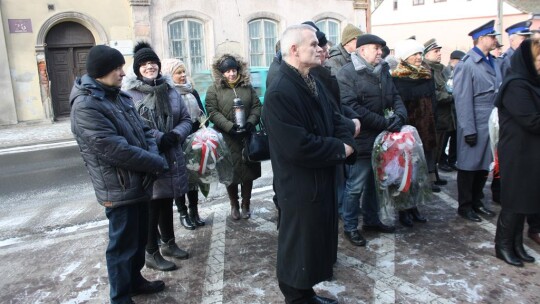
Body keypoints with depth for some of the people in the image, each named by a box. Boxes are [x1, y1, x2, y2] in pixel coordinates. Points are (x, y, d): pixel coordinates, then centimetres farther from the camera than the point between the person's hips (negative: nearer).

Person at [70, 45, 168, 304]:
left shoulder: (119, 96, 9)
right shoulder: (85, 106, -20)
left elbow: (143, 130, 11)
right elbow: (116, 150, -26)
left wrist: (153, 155, -9)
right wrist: (158, 164, -17)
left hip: (140, 182, 9)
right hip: (119, 189, -9)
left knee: (140, 237, 22)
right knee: (123, 244, 5)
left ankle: (134, 280, 42)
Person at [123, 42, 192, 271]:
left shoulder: (170, 90, 8)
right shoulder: (130, 94, -10)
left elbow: (186, 119, 8)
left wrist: (175, 134, -11)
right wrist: (159, 138, -22)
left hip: (172, 157, 6)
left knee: (167, 203, 19)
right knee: (152, 207, 5)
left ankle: (169, 243, 37)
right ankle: (151, 254, 21)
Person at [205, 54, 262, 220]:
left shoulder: (248, 87, 9)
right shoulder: (214, 90, 1)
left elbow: (257, 106, 6)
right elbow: (212, 112, -8)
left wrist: (250, 122, -13)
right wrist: (230, 126, -19)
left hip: (247, 136, 3)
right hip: (226, 138, -2)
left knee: (248, 171, 7)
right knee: (231, 172, 4)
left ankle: (246, 204, 22)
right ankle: (234, 205, 22)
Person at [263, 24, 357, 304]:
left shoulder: (314, 83, 9)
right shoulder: (279, 92, -23)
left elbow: (334, 120, 12)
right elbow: (298, 147, -29)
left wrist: (347, 143, -9)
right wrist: (339, 150, -16)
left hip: (322, 179, 10)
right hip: (300, 186, -10)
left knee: (317, 239, 22)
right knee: (299, 246, 8)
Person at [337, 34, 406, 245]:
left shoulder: (382, 71, 12)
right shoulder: (347, 73, -13)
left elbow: (395, 97, 14)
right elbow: (352, 108, -22)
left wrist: (400, 115, -9)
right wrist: (385, 123, -20)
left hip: (380, 139, 8)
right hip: (360, 140, -8)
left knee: (375, 182, 19)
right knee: (355, 186, 1)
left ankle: (371, 220, 36)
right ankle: (349, 227, 17)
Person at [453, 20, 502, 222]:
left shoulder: (493, 62, 11)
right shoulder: (467, 64, -11)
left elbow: (498, 93, 13)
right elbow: (463, 99, -14)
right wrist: (469, 129, -16)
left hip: (492, 123, 7)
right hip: (476, 125, -7)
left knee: (484, 165, 15)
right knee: (469, 166, 4)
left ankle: (477, 202, 29)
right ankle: (464, 206, 18)